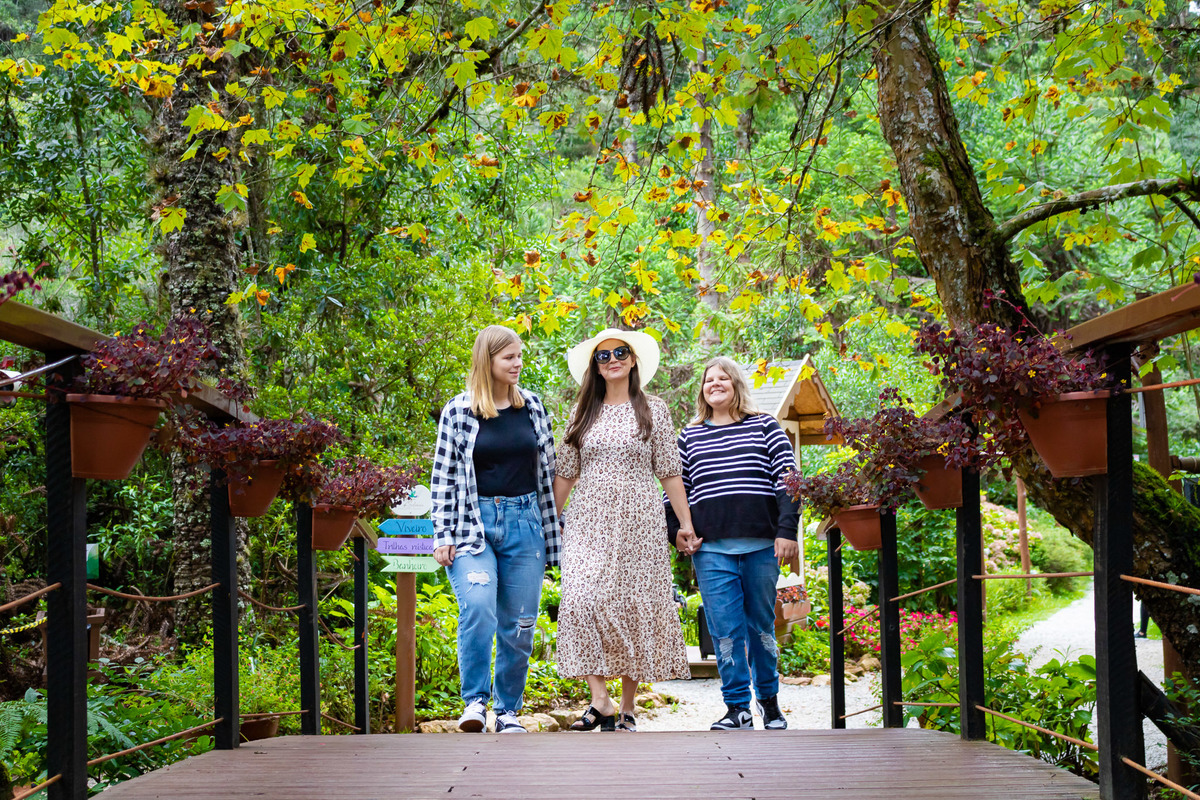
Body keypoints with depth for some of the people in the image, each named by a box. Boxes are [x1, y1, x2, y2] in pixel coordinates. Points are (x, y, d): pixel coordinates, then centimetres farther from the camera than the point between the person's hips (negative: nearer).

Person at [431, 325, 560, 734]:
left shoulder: (532, 406, 9)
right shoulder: (458, 411, 1)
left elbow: (547, 471, 14)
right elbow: (444, 477, 1)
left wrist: (551, 531, 11)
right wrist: (442, 537, -5)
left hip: (523, 522, 3)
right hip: (474, 523, -3)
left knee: (518, 624, 4)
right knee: (478, 606, -23)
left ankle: (508, 708, 17)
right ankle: (475, 700, -12)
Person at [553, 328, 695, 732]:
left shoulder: (653, 410, 7)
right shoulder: (584, 412, 12)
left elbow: (669, 472, 6)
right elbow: (565, 473, 15)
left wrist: (685, 522, 3)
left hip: (638, 522, -1)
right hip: (589, 521, 1)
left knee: (635, 606, -2)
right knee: (582, 600, -17)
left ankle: (627, 709, 7)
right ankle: (600, 701, -16)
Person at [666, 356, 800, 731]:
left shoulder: (765, 427, 8)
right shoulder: (689, 437, 13)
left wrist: (787, 531, -7)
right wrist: (678, 532, 3)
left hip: (761, 545, -1)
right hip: (711, 549, 1)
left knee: (761, 625, 8)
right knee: (725, 629, -5)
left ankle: (769, 700, 22)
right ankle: (737, 709, 0)